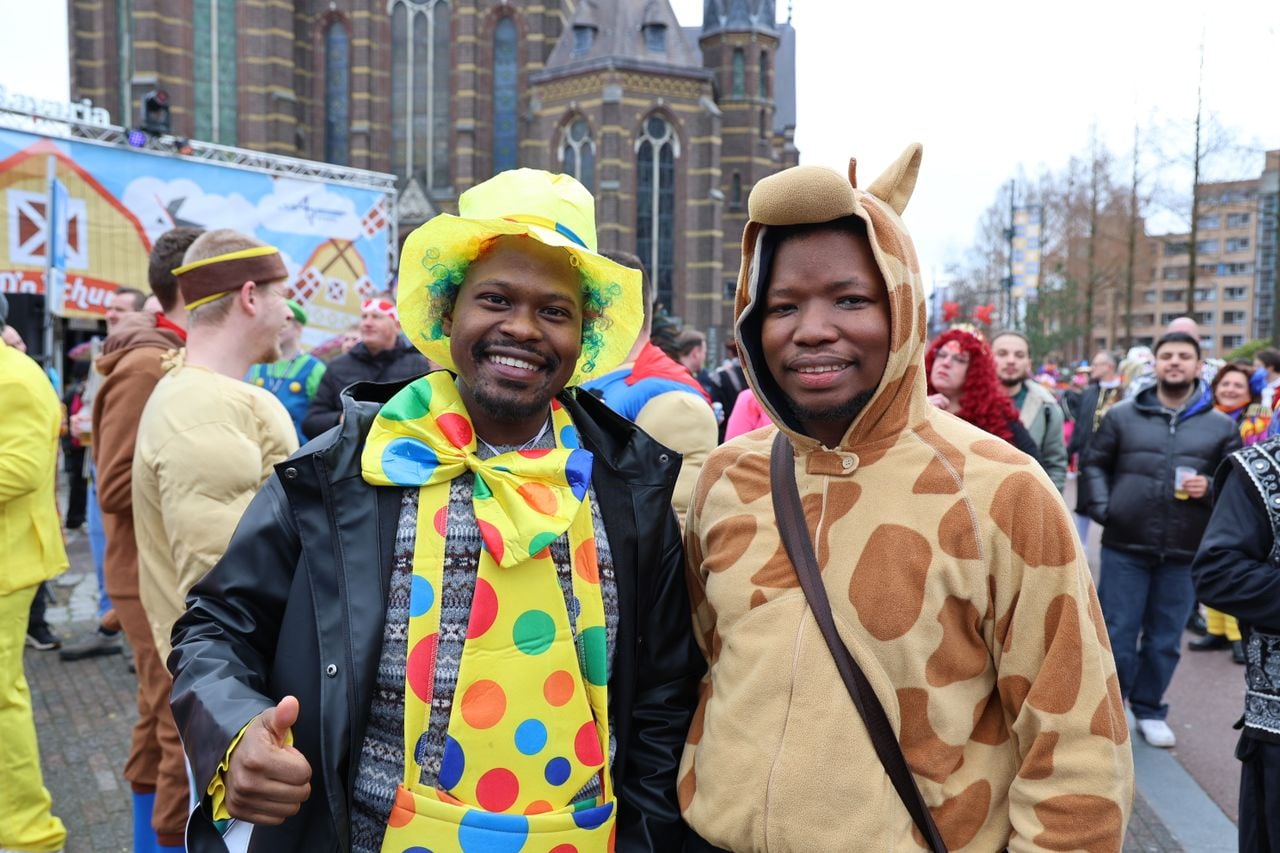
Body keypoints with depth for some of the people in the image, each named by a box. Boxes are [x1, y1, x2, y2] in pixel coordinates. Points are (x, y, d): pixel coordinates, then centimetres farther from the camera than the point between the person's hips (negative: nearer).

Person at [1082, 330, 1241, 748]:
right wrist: (1102, 508, -4)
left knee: (1165, 640, 12)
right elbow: (1095, 463, 9)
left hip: (1184, 554, 1)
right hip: (1124, 547, -1)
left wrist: (1210, 489, -11)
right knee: (1117, 635, 4)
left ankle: (1149, 709, 30)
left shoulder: (1220, 425, 5)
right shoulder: (1122, 415, 4)